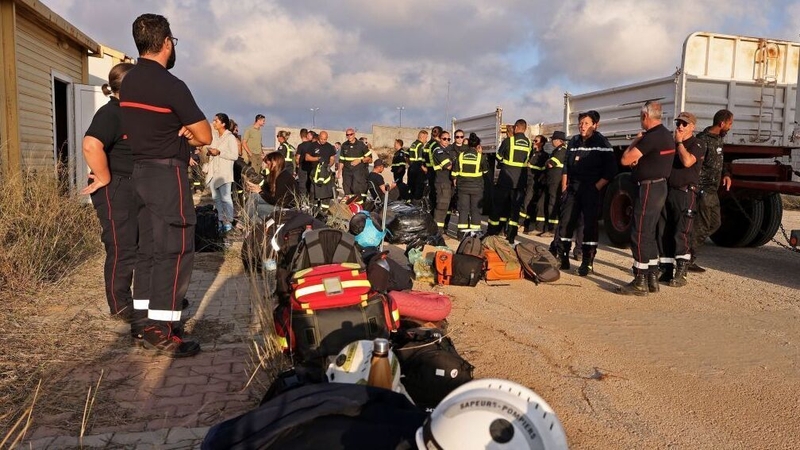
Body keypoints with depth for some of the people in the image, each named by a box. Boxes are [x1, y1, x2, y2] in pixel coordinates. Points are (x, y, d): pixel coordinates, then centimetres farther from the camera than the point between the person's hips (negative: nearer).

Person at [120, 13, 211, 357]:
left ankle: (145, 322, 18)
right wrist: (185, 138, 7)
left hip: (141, 171, 9)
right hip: (167, 173, -9)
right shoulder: (170, 85, -16)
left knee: (149, 247, 12)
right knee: (175, 251, -6)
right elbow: (205, 136, -13)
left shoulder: (128, 82, 11)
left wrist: (176, 136, 4)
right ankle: (160, 332, -5)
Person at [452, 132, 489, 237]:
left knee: (463, 209, 8)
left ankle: (462, 232, 9)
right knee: (475, 209, 8)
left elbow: (455, 173, 0)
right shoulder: (480, 156, -9)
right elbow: (486, 170, 7)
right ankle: (475, 231, 9)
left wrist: (456, 185, 15)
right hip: (477, 187, -2)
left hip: (462, 186, 2)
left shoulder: (460, 156, -3)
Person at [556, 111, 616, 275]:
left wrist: (596, 188, -14)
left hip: (591, 190, -5)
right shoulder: (574, 141, 11)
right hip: (572, 188, 5)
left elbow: (610, 170, -10)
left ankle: (587, 263, 2)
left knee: (590, 225, -4)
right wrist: (564, 187, 8)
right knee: (565, 223, 4)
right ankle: (562, 258, 14)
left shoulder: (602, 143, -5)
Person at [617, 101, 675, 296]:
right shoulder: (666, 135, 14)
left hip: (649, 188, -10)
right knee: (649, 234, 15)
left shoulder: (652, 136, -19)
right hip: (659, 186, 10)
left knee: (639, 235, -6)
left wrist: (635, 141, -2)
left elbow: (624, 160, -19)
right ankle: (652, 279, 20)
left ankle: (640, 282, -3)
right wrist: (637, 158, 0)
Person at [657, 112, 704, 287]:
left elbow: (687, 161, -21)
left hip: (685, 194, -7)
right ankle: (665, 270, 14)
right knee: (664, 233, 6)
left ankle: (680, 273, -8)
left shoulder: (695, 145, -2)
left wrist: (679, 142, -10)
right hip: (667, 192, 7)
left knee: (681, 233, -11)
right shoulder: (671, 143, 19)